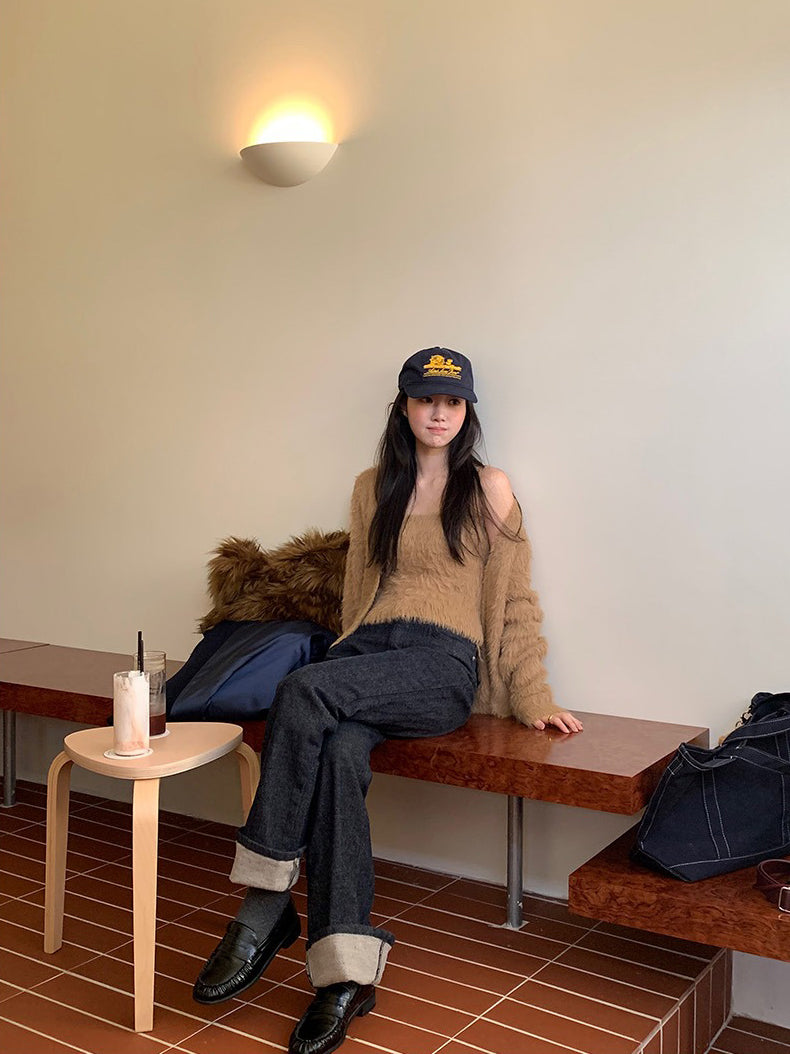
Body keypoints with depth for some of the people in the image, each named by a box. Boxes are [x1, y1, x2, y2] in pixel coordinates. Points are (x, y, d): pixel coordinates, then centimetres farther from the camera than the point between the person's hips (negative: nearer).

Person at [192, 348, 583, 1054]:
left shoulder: (488, 489, 9)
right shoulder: (374, 488, 20)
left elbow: (514, 601, 8)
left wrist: (534, 698, 3)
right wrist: (352, 651, 15)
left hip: (443, 663, -3)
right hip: (366, 651, 4)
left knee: (305, 690, -32)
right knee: (340, 751, -32)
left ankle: (265, 908, -24)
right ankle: (347, 974, -29)